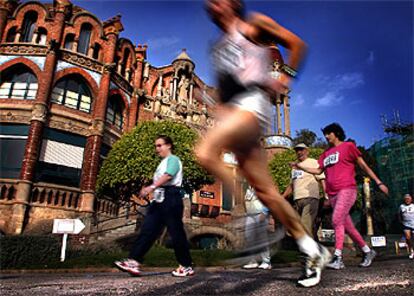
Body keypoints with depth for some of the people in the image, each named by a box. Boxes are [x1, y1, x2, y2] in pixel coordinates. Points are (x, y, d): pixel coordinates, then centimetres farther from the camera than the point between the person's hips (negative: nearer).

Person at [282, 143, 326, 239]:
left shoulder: (313, 162, 4)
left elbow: (322, 180, -5)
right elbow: (291, 185, 25)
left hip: (310, 198, -7)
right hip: (297, 200, 7)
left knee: (305, 224, -20)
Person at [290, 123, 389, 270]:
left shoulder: (348, 146, 4)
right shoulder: (326, 153, 20)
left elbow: (363, 166, 4)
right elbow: (318, 170, 21)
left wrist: (379, 182, 0)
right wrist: (301, 166, 12)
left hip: (346, 189, -6)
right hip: (332, 194, 6)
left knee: (337, 220, -18)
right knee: (347, 225, 9)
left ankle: (338, 257, -17)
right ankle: (367, 251, 24)